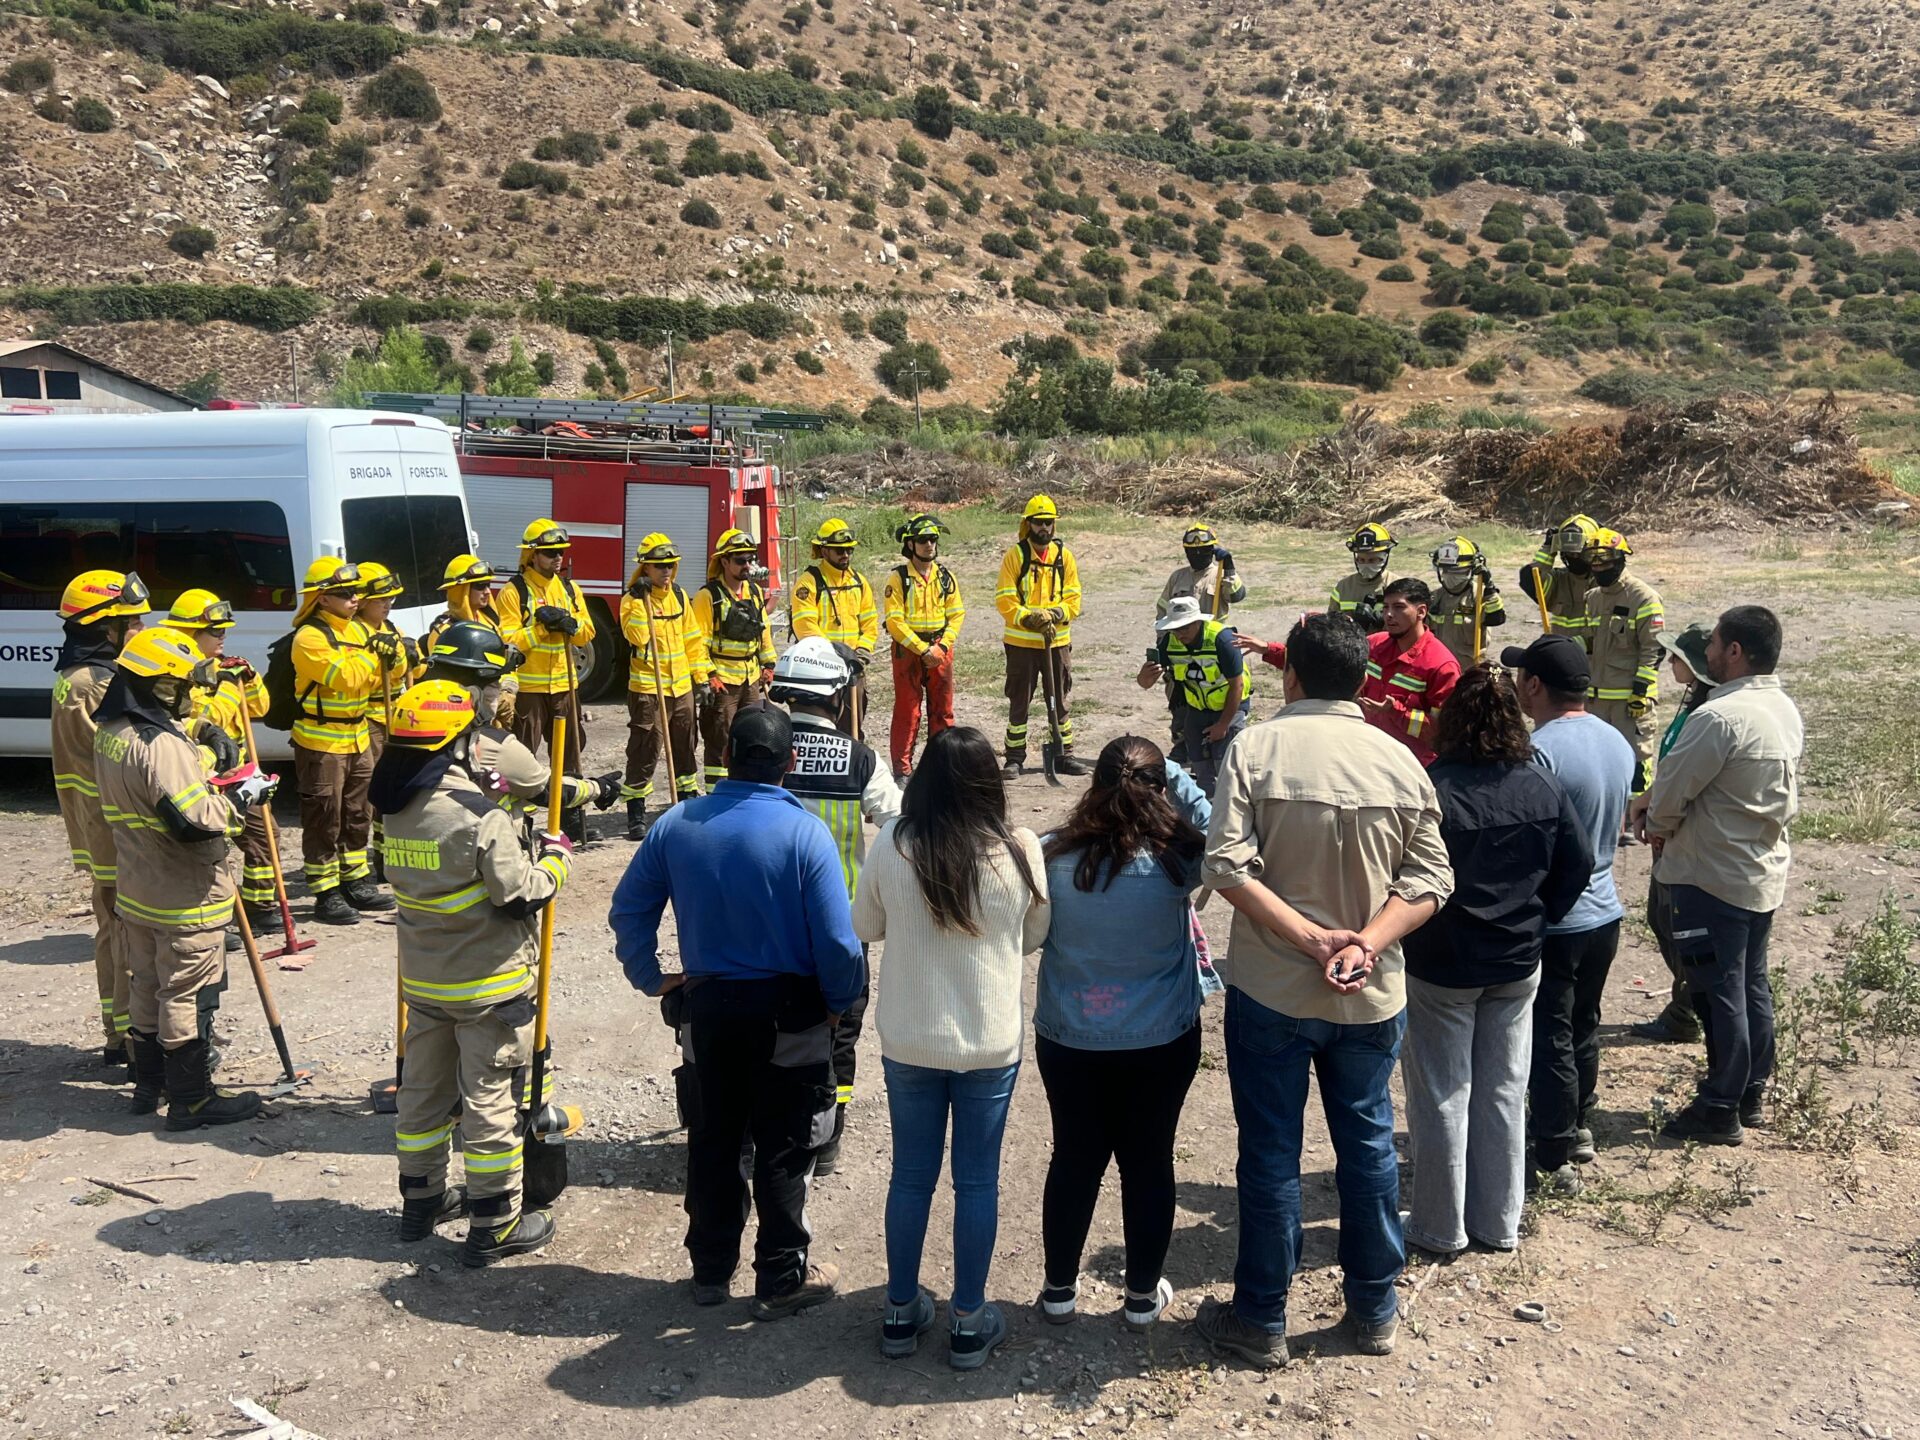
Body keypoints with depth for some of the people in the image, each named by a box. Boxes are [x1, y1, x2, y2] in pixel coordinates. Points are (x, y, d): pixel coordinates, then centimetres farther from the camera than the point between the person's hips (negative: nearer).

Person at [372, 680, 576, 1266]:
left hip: (423, 979, 7)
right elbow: (520, 894, -21)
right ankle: (493, 1227, 12)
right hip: (489, 984, -7)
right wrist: (555, 860, -4)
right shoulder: (479, 816, -23)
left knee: (423, 1090, 19)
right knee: (490, 1100, 3)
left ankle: (422, 1201, 35)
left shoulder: (398, 809, 0)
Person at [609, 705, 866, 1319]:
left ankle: (710, 1269, 32)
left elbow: (628, 910, 3)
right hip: (789, 1014, -4)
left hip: (707, 1006, 4)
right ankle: (781, 1280, 21)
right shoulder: (805, 832, -18)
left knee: (713, 1139, 18)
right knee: (783, 1150, 10)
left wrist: (651, 978, 15)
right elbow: (838, 939, -19)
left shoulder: (676, 825, -5)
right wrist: (840, 1002, -2)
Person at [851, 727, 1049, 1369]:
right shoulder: (1020, 850, -16)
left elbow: (865, 927, 2)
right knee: (977, 1180, 13)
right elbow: (1035, 936, -1)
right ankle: (968, 1322, 24)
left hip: (909, 1041, 1)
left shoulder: (891, 847, -14)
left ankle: (901, 1313, 30)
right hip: (991, 1042, -1)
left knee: (911, 1174, 16)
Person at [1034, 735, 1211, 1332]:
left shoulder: (1051, 856, -15)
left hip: (1067, 1040, 1)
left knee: (1074, 1160, 16)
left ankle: (1060, 1289, 31)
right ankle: (1142, 1295, 30)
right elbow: (1208, 818, 3)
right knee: (1149, 1163, 15)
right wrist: (1166, 769, -1)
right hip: (1161, 1042, -1)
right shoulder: (1176, 857, -19)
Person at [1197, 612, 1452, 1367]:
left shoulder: (1256, 748, -12)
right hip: (1371, 995, 3)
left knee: (1270, 1155, 9)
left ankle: (1260, 1319, 23)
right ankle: (1375, 1310, 33)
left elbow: (1228, 867, -20)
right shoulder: (1400, 760, -2)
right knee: (1368, 1143, 18)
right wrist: (1367, 942, -15)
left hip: (1270, 991, -3)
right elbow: (1429, 880, -6)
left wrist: (1312, 937, -18)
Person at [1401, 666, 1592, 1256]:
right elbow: (1579, 864, 2)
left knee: (1442, 1097, 9)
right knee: (1504, 1093, 17)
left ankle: (1439, 1226, 21)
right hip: (1518, 964, 5)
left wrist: (1403, 941, -3)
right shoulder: (1543, 787, -5)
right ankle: (1499, 1222, 29)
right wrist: (1536, 920, 12)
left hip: (1441, 966, -5)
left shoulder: (1431, 789, -22)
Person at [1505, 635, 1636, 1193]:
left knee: (1548, 1040, 2)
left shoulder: (1539, 751, -24)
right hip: (1605, 911, 8)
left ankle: (1554, 1158, 11)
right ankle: (1576, 1126, 37)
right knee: (1583, 1027, 22)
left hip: (1552, 921, -8)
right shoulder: (1617, 741, 4)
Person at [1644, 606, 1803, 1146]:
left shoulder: (1719, 717, -25)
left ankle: (1719, 1110, 10)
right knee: (1752, 985, 18)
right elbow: (1791, 796, 15)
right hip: (1767, 870, 9)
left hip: (1712, 876, -9)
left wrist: (1658, 830, 1)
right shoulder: (1788, 712, 5)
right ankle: (1752, 1093, 30)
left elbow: (1669, 791, -18)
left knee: (1718, 992, 1)